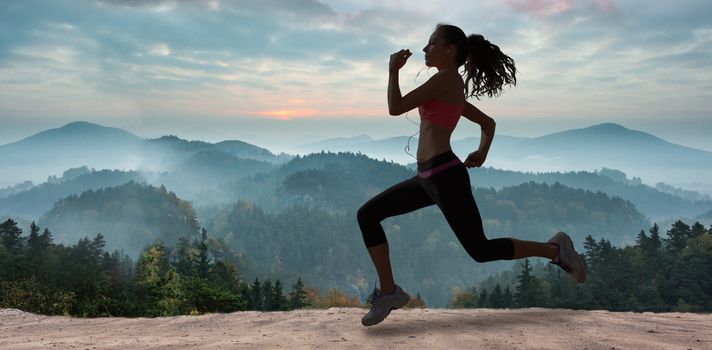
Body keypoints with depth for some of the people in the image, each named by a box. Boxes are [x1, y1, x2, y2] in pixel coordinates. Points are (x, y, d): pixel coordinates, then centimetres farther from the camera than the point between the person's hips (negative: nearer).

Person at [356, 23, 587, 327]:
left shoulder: (446, 78, -7)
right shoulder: (454, 89, 21)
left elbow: (396, 108, -10)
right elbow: (488, 122, 30)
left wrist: (393, 70, 2)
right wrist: (483, 151, 22)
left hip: (445, 175, -10)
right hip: (428, 177, 10)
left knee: (481, 250, -1)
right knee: (367, 215, 5)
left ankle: (554, 249, 18)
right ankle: (388, 291, 6)